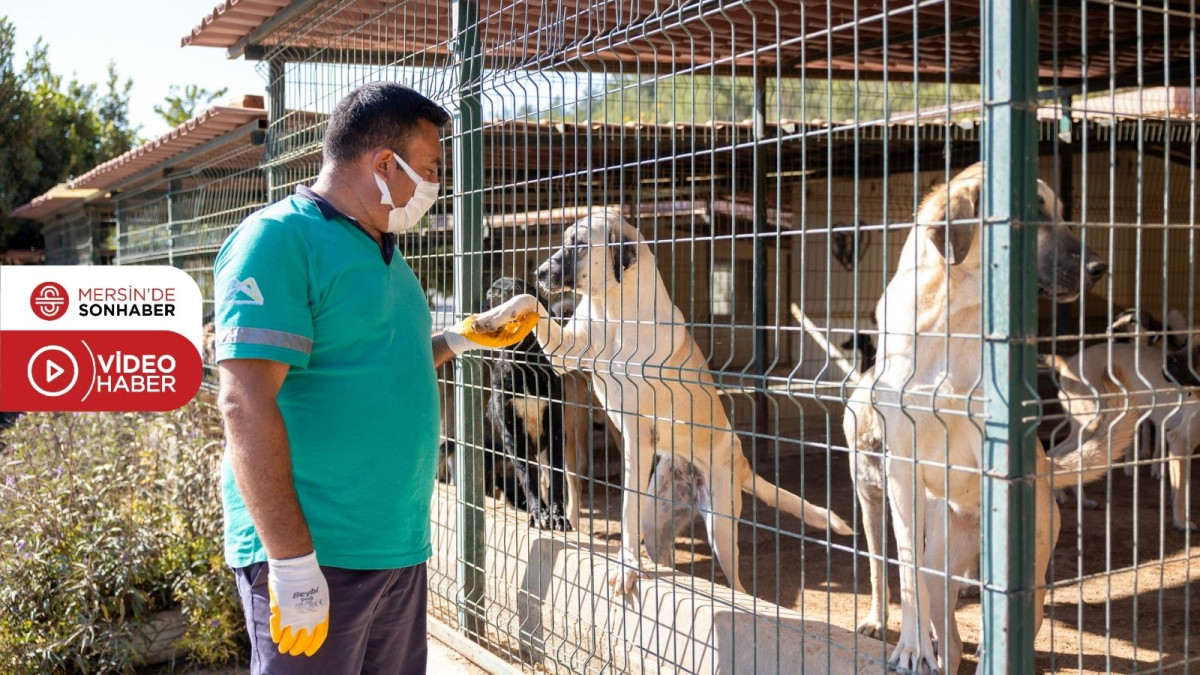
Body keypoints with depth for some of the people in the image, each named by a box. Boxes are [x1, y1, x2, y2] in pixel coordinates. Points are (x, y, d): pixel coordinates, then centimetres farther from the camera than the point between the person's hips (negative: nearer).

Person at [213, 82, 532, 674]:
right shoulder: (279, 239, -12)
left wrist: (458, 339, 18)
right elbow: (245, 403, -21)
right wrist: (292, 562, -24)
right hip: (314, 554, -9)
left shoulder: (381, 248, 16)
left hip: (401, 548, 9)